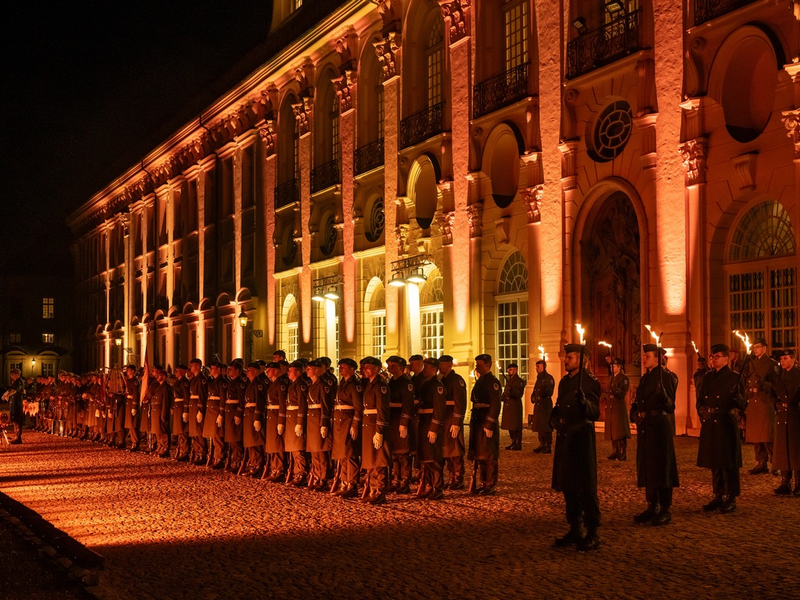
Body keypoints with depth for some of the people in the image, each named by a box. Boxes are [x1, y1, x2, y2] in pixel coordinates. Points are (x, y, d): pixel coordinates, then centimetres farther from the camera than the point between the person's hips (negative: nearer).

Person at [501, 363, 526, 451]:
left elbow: (520, 394, -15)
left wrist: (512, 389, -29)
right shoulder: (508, 380, 18)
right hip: (508, 405, 8)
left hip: (515, 406, -8)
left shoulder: (519, 381, -6)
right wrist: (503, 397, 6)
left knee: (516, 426, -6)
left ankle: (518, 444, -2)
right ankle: (513, 443, 19)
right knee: (510, 426, 11)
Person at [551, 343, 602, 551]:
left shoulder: (589, 382, -10)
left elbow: (595, 413, -19)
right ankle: (575, 530, 23)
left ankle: (593, 534, 3)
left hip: (582, 437, -8)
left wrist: (584, 401, -36)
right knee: (568, 485, 13)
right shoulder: (564, 381, 14)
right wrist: (554, 416, 9)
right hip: (564, 437, 8)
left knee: (586, 487, -4)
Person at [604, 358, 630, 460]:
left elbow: (622, 394, -17)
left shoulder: (623, 378, -8)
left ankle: (622, 453, -3)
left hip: (619, 409, -8)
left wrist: (615, 389, -32)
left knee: (620, 432, -7)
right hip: (610, 408, 8)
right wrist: (605, 394, 3)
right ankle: (615, 451, 18)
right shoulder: (611, 378, 17)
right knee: (612, 431, 10)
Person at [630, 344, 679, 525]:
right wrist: (635, 414, 1)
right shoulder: (644, 379, 14)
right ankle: (652, 507, 21)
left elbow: (670, 407, -15)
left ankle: (665, 510, 2)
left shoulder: (665, 378, -10)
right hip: (645, 428, 8)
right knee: (647, 468, 12)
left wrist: (662, 394, -33)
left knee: (661, 468, -4)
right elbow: (638, 403, 21)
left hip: (659, 427, -8)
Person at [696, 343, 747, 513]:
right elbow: (701, 399, 20)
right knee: (714, 462, 11)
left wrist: (736, 396, -29)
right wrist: (701, 411, 0)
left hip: (726, 424, -6)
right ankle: (718, 496, 20)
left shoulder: (734, 377, -4)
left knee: (728, 463, -2)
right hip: (709, 424, 6)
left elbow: (741, 405, -8)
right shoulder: (707, 377, 13)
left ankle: (730, 499, 5)